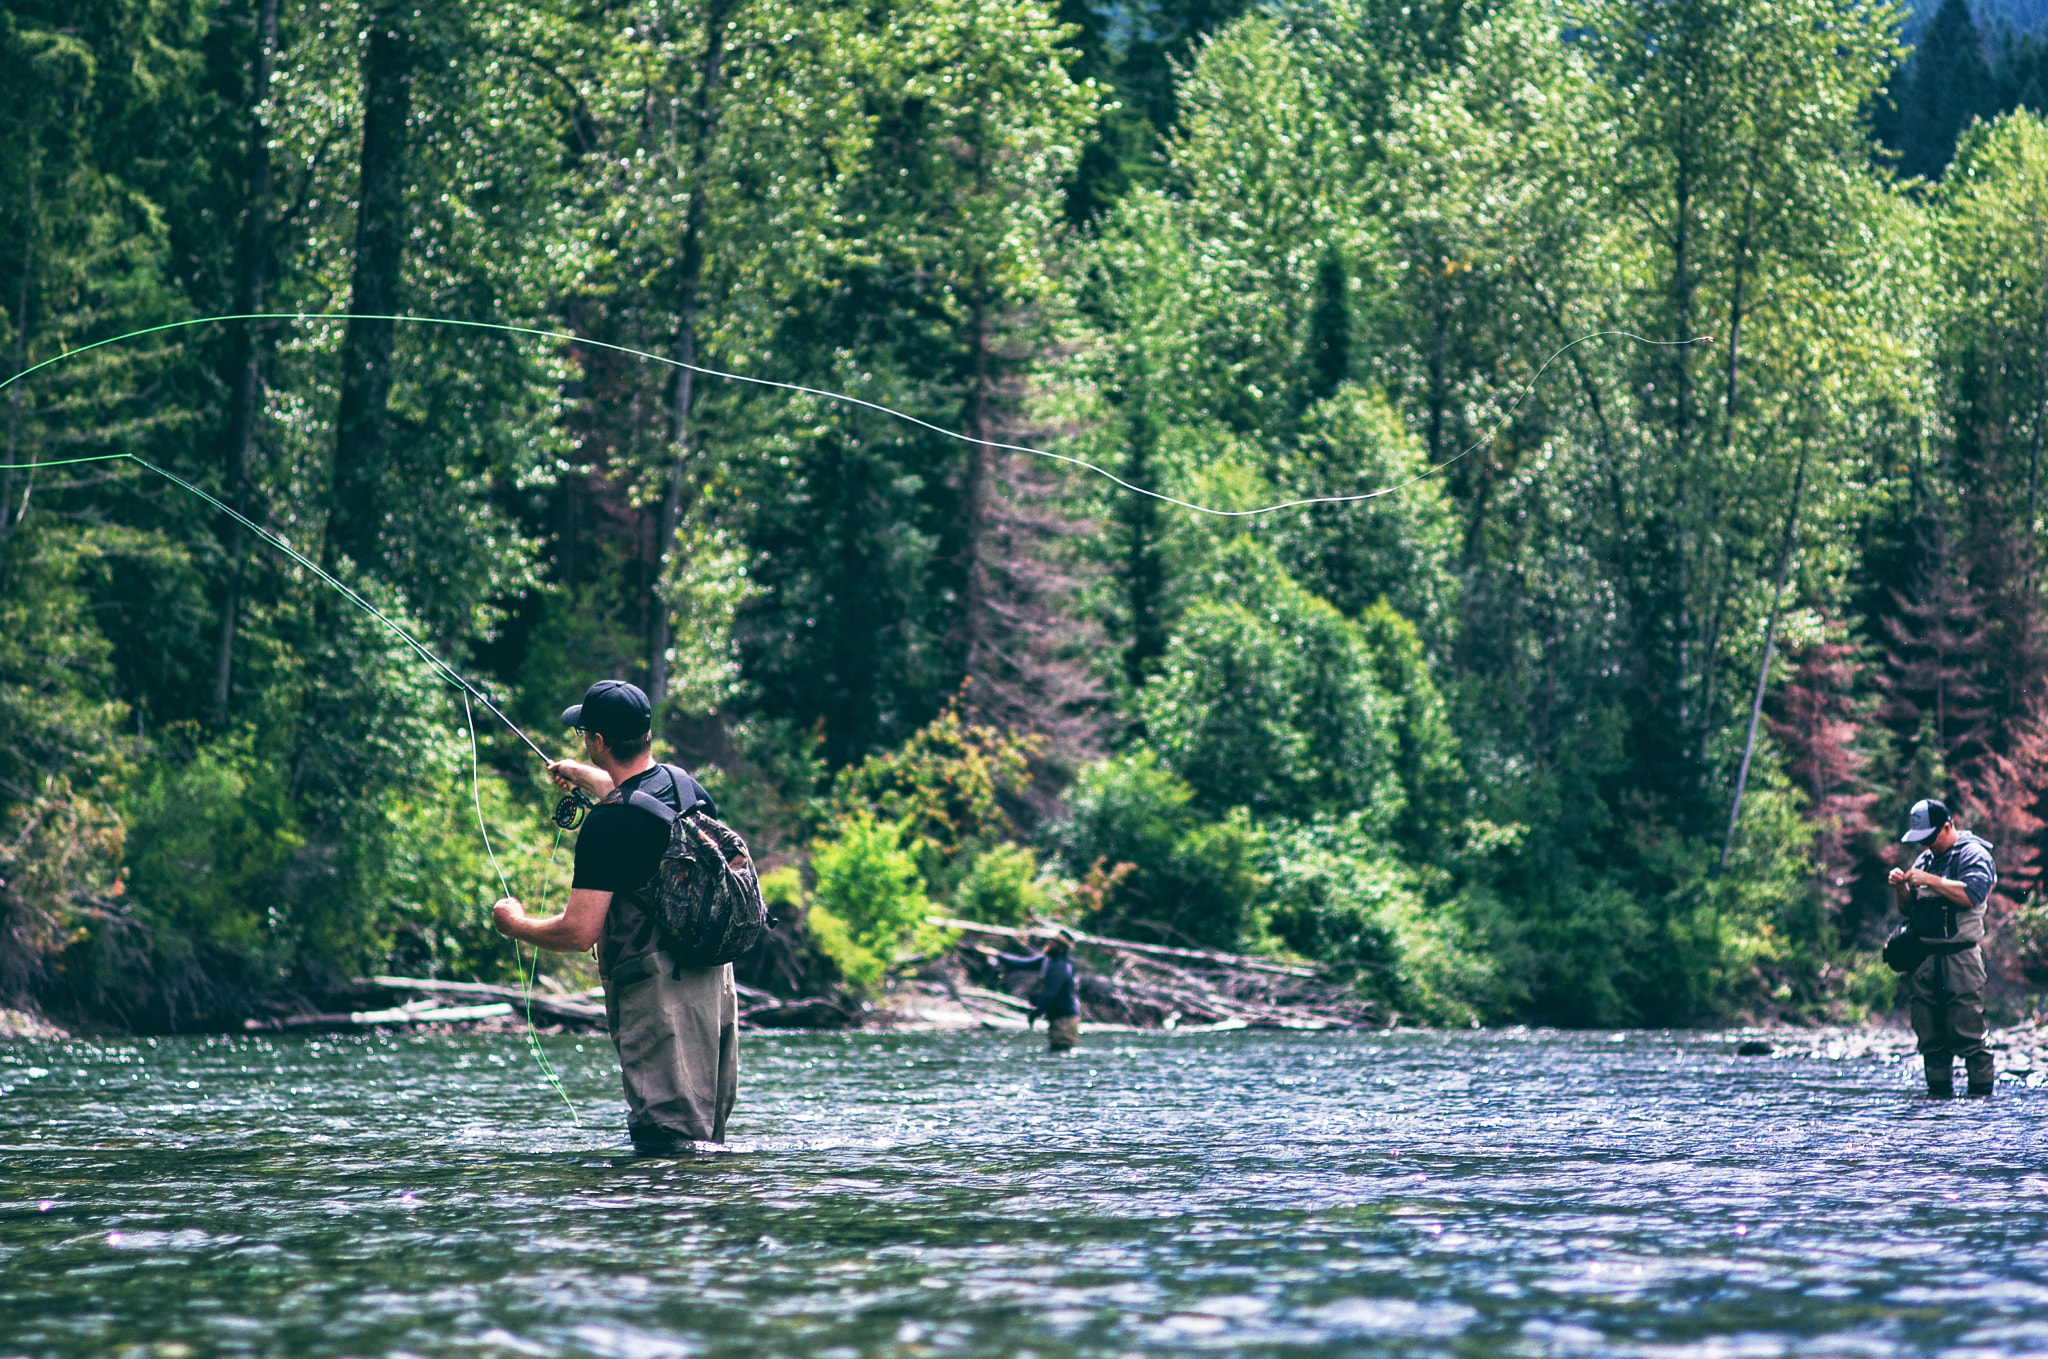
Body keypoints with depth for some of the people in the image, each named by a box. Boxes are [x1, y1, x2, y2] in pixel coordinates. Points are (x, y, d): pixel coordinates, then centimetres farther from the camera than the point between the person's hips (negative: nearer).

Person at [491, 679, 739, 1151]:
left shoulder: (608, 825, -18)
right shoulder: (684, 785, 7)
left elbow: (579, 933, -18)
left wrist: (515, 923, -1)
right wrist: (590, 778, 48)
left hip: (658, 990, -9)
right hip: (714, 978, 9)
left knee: (668, 1141, -7)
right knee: (706, 1138, 15)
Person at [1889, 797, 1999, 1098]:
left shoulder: (1973, 854, -2)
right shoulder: (1924, 859, 20)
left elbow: (1972, 895, -19)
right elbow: (1908, 908, 24)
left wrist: (1930, 880, -18)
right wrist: (1901, 888, 3)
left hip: (1960, 957, -7)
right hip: (1926, 957, 7)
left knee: (1967, 1033, -11)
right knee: (1930, 1036, 6)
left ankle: (1982, 1091, -8)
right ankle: (1939, 1091, 12)